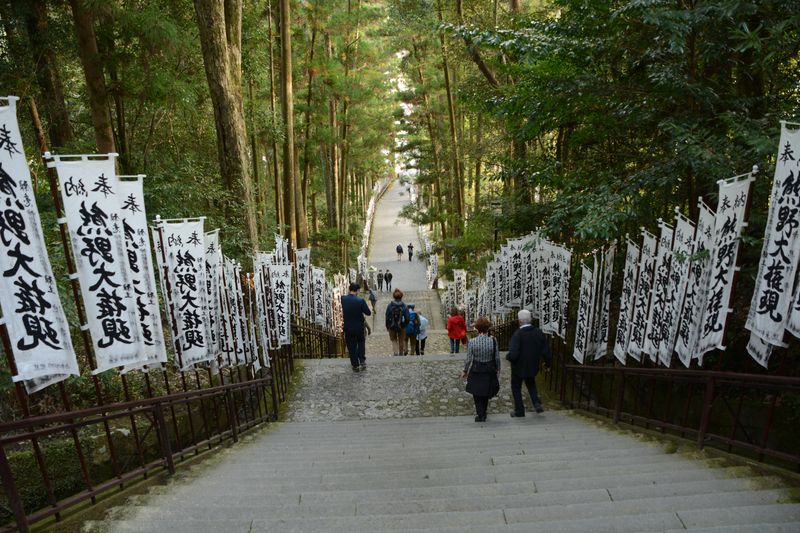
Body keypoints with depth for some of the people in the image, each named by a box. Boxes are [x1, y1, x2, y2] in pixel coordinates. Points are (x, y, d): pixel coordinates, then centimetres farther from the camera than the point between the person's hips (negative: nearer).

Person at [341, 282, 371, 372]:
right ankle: (362, 361, 13)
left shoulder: (343, 299, -10)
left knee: (351, 347, 12)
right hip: (359, 327, -1)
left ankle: (355, 366, 18)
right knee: (361, 342, 23)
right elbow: (368, 313, -11)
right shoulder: (360, 301, -20)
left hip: (348, 328, 2)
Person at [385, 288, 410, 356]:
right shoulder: (404, 306, -10)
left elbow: (387, 317, -6)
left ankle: (395, 352, -3)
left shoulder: (390, 305, -9)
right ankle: (401, 354, 24)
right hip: (401, 327, 0)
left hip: (392, 327, 0)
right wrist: (405, 325, 8)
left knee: (394, 340, 17)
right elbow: (407, 318, -9)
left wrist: (387, 326, 6)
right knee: (401, 341, 16)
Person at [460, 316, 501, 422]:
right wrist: (497, 369, 14)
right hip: (489, 371, 2)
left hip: (476, 371, -2)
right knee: (486, 394, 22)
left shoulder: (472, 342, -16)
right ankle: (483, 414, 37)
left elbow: (468, 359, -9)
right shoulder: (493, 341, -15)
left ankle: (480, 415, 15)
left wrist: (465, 371, 8)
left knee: (477, 395, 17)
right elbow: (497, 357, -4)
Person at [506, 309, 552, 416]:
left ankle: (519, 411, 24)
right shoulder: (539, 332, -9)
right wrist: (547, 363, 12)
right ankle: (537, 403, 14)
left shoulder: (518, 334, -26)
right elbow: (546, 351, -5)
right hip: (533, 367, 5)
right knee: (531, 384, 30)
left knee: (516, 388, 16)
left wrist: (507, 356, -9)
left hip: (519, 367, -5)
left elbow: (513, 354, -31)